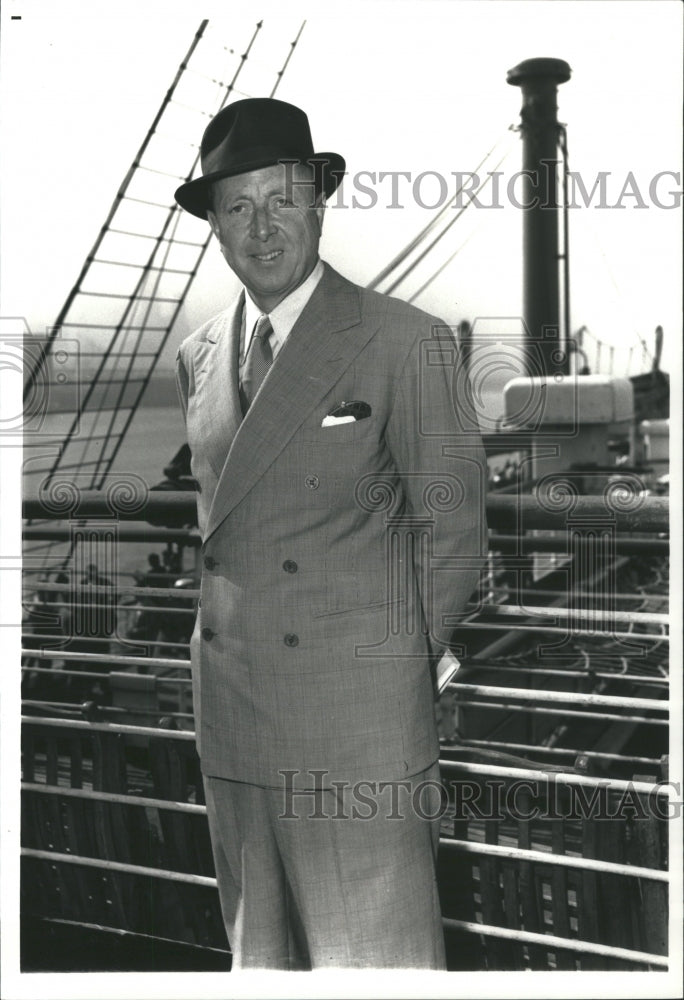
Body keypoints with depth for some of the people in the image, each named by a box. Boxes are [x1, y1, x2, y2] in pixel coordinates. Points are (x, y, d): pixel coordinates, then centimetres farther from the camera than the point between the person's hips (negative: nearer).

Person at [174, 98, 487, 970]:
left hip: (358, 730, -5)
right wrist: (229, 630, 11)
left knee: (376, 957, 2)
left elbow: (451, 524, -3)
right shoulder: (197, 356, 10)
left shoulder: (406, 343, -7)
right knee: (258, 951, 17)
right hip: (230, 717, 6)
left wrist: (403, 669, 1)